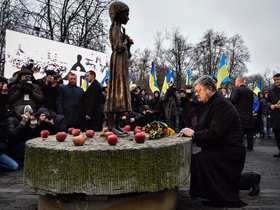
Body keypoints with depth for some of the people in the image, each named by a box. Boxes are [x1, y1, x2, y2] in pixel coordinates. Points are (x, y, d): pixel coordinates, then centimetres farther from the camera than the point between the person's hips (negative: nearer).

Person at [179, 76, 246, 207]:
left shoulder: (222, 105, -18)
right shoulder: (211, 104, 14)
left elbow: (215, 133, -27)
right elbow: (205, 130, 15)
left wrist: (194, 134, -19)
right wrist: (191, 132, -3)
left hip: (229, 152, -10)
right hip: (217, 149, 10)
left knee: (198, 160, -25)